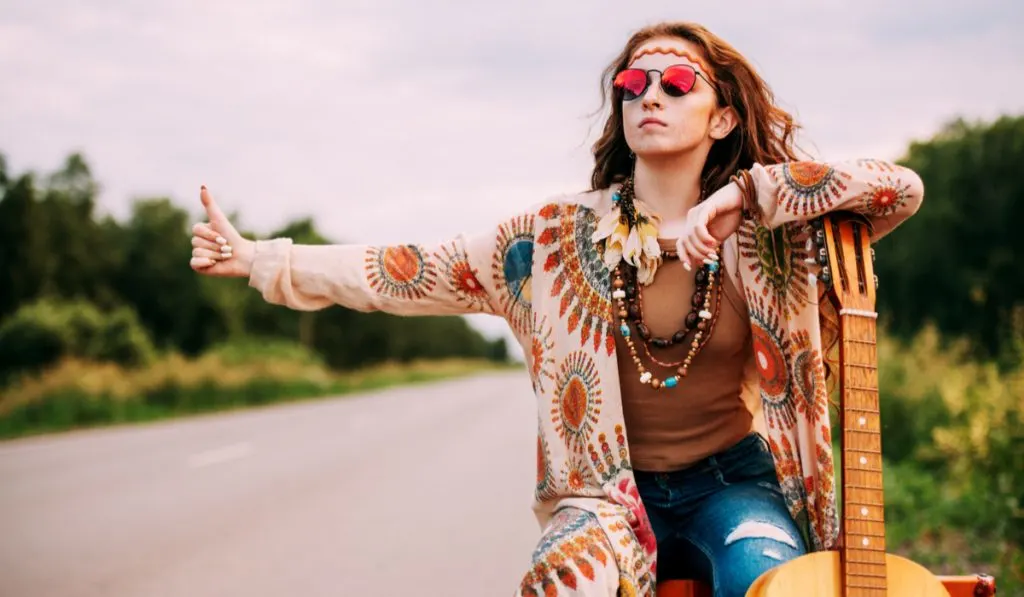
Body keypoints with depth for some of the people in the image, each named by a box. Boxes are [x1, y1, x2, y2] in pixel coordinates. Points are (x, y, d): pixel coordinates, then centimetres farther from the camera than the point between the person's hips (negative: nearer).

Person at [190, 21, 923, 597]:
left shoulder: (768, 234, -6)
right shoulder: (564, 233, -1)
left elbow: (902, 188, -18)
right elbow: (417, 272, 0)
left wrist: (742, 195, -26)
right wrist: (260, 260, -3)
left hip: (736, 484, 0)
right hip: (615, 492, 1)